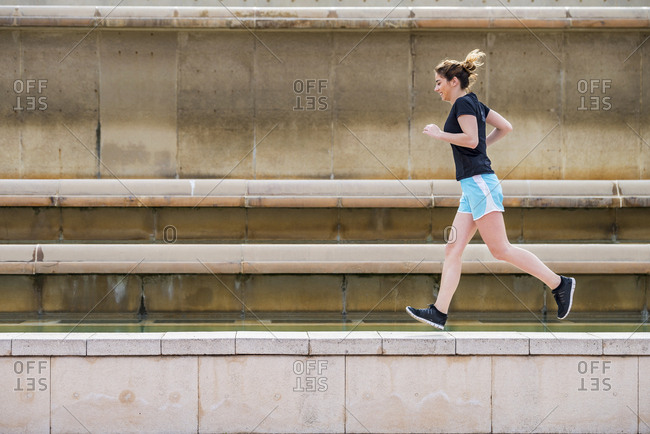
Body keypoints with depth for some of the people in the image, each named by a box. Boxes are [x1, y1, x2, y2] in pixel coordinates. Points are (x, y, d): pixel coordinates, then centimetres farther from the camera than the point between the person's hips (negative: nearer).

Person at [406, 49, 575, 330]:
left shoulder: (464, 103, -8)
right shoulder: (474, 103, 19)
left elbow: (471, 139, -21)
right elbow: (505, 127, 24)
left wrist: (439, 134, -11)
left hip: (479, 182, -10)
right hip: (473, 186, 10)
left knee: (500, 249, -10)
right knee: (452, 250, 4)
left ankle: (559, 284, -6)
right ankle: (439, 312, 0)